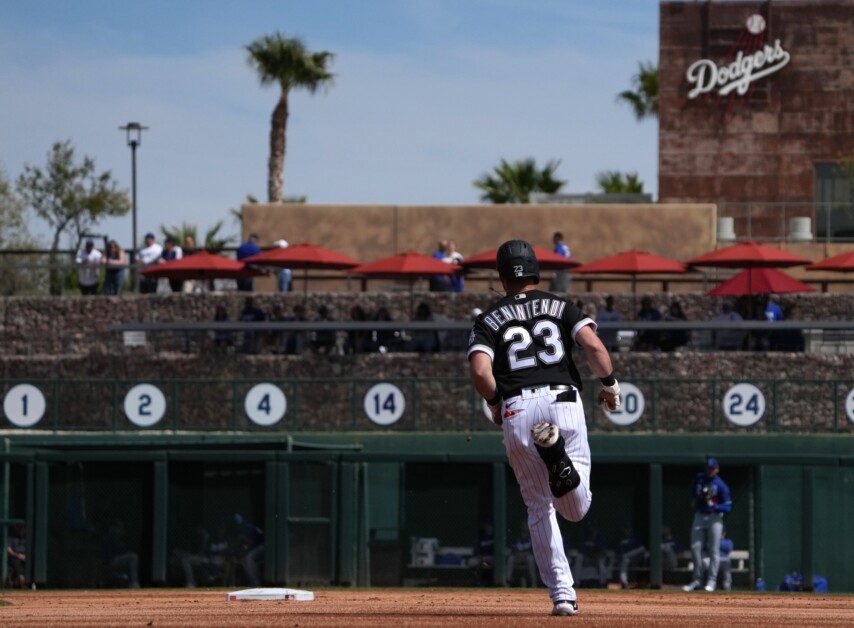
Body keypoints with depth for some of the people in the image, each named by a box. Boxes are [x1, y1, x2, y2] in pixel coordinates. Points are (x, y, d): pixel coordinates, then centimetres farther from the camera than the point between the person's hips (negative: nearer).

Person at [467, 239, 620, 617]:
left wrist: (495, 403, 12)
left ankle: (562, 595, 4)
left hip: (517, 412, 1)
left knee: (539, 508, 14)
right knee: (576, 509, -1)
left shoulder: (489, 320, 11)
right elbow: (594, 346, -3)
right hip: (564, 403, -1)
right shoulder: (559, 307, 13)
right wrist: (610, 384, 11)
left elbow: (480, 370, -5)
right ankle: (559, 457, -34)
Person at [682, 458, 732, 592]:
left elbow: (728, 507, -13)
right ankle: (697, 579, 13)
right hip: (699, 516, 5)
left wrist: (713, 506, -25)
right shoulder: (699, 478, 6)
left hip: (714, 518, -5)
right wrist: (693, 501, 13)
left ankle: (711, 580, 0)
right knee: (695, 548, 4)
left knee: (714, 550, -5)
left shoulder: (721, 486, -10)